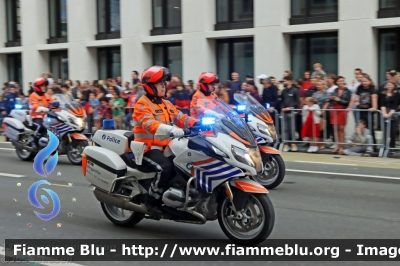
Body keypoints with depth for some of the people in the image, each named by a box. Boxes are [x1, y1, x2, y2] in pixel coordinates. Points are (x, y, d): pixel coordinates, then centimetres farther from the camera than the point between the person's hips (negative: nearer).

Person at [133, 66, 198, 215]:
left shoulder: (166, 104, 20)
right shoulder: (142, 104, -8)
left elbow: (180, 118, 9)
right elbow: (149, 125, -26)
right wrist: (172, 130, -42)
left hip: (165, 147, 8)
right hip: (148, 148, -8)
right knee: (166, 167, -32)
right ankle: (151, 200, -18)